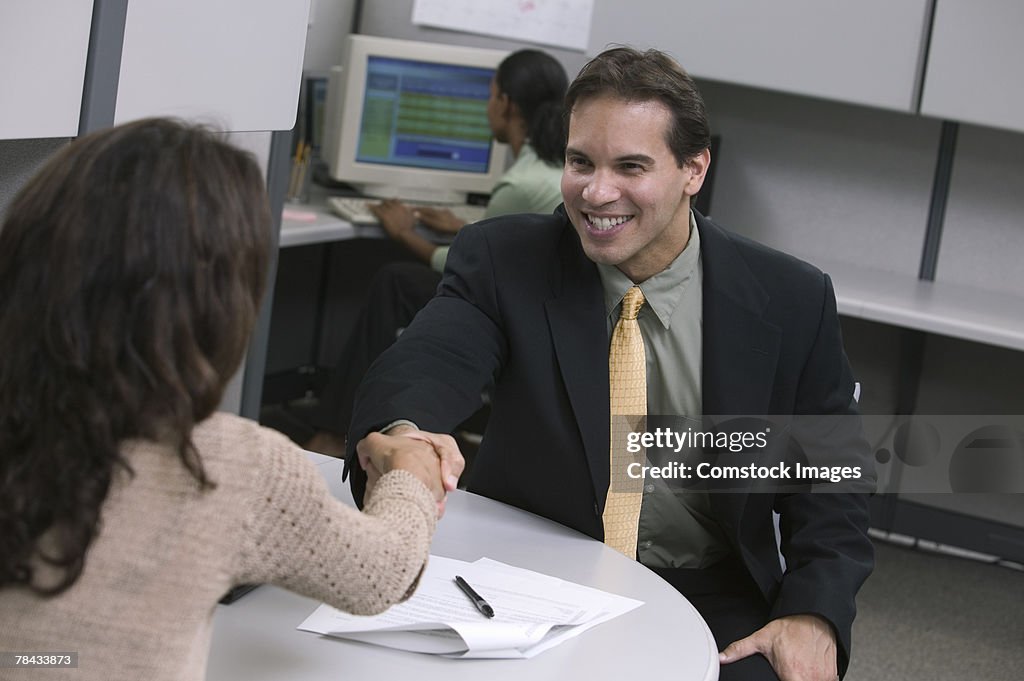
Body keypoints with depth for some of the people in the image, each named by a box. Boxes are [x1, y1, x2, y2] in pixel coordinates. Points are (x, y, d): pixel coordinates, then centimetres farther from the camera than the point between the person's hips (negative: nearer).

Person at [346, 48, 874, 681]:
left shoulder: (792, 301, -4)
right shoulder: (503, 261, -5)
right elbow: (424, 365, -23)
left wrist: (814, 616, -15)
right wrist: (397, 437, -48)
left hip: (713, 599, 1)